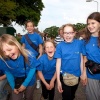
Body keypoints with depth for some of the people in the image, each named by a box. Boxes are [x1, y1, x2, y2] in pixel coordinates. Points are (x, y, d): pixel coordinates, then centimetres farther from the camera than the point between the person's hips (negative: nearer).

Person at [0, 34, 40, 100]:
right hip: (16, 82, 1)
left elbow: (33, 68, -18)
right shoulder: (6, 60, -22)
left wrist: (25, 84, -17)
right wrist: (13, 86, -9)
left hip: (29, 81, -1)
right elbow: (8, 72, -7)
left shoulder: (27, 55, -29)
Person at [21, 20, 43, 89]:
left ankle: (38, 81, 34)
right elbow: (23, 46, 7)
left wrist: (40, 56, -13)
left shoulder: (37, 36, -10)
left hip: (36, 56, -2)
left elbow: (40, 47, -7)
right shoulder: (24, 36, -2)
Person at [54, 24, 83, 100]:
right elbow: (58, 62, -9)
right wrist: (58, 80, -9)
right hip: (64, 76, -2)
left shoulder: (79, 43, -8)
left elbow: (81, 59, -2)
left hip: (77, 75, 2)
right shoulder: (60, 46, -10)